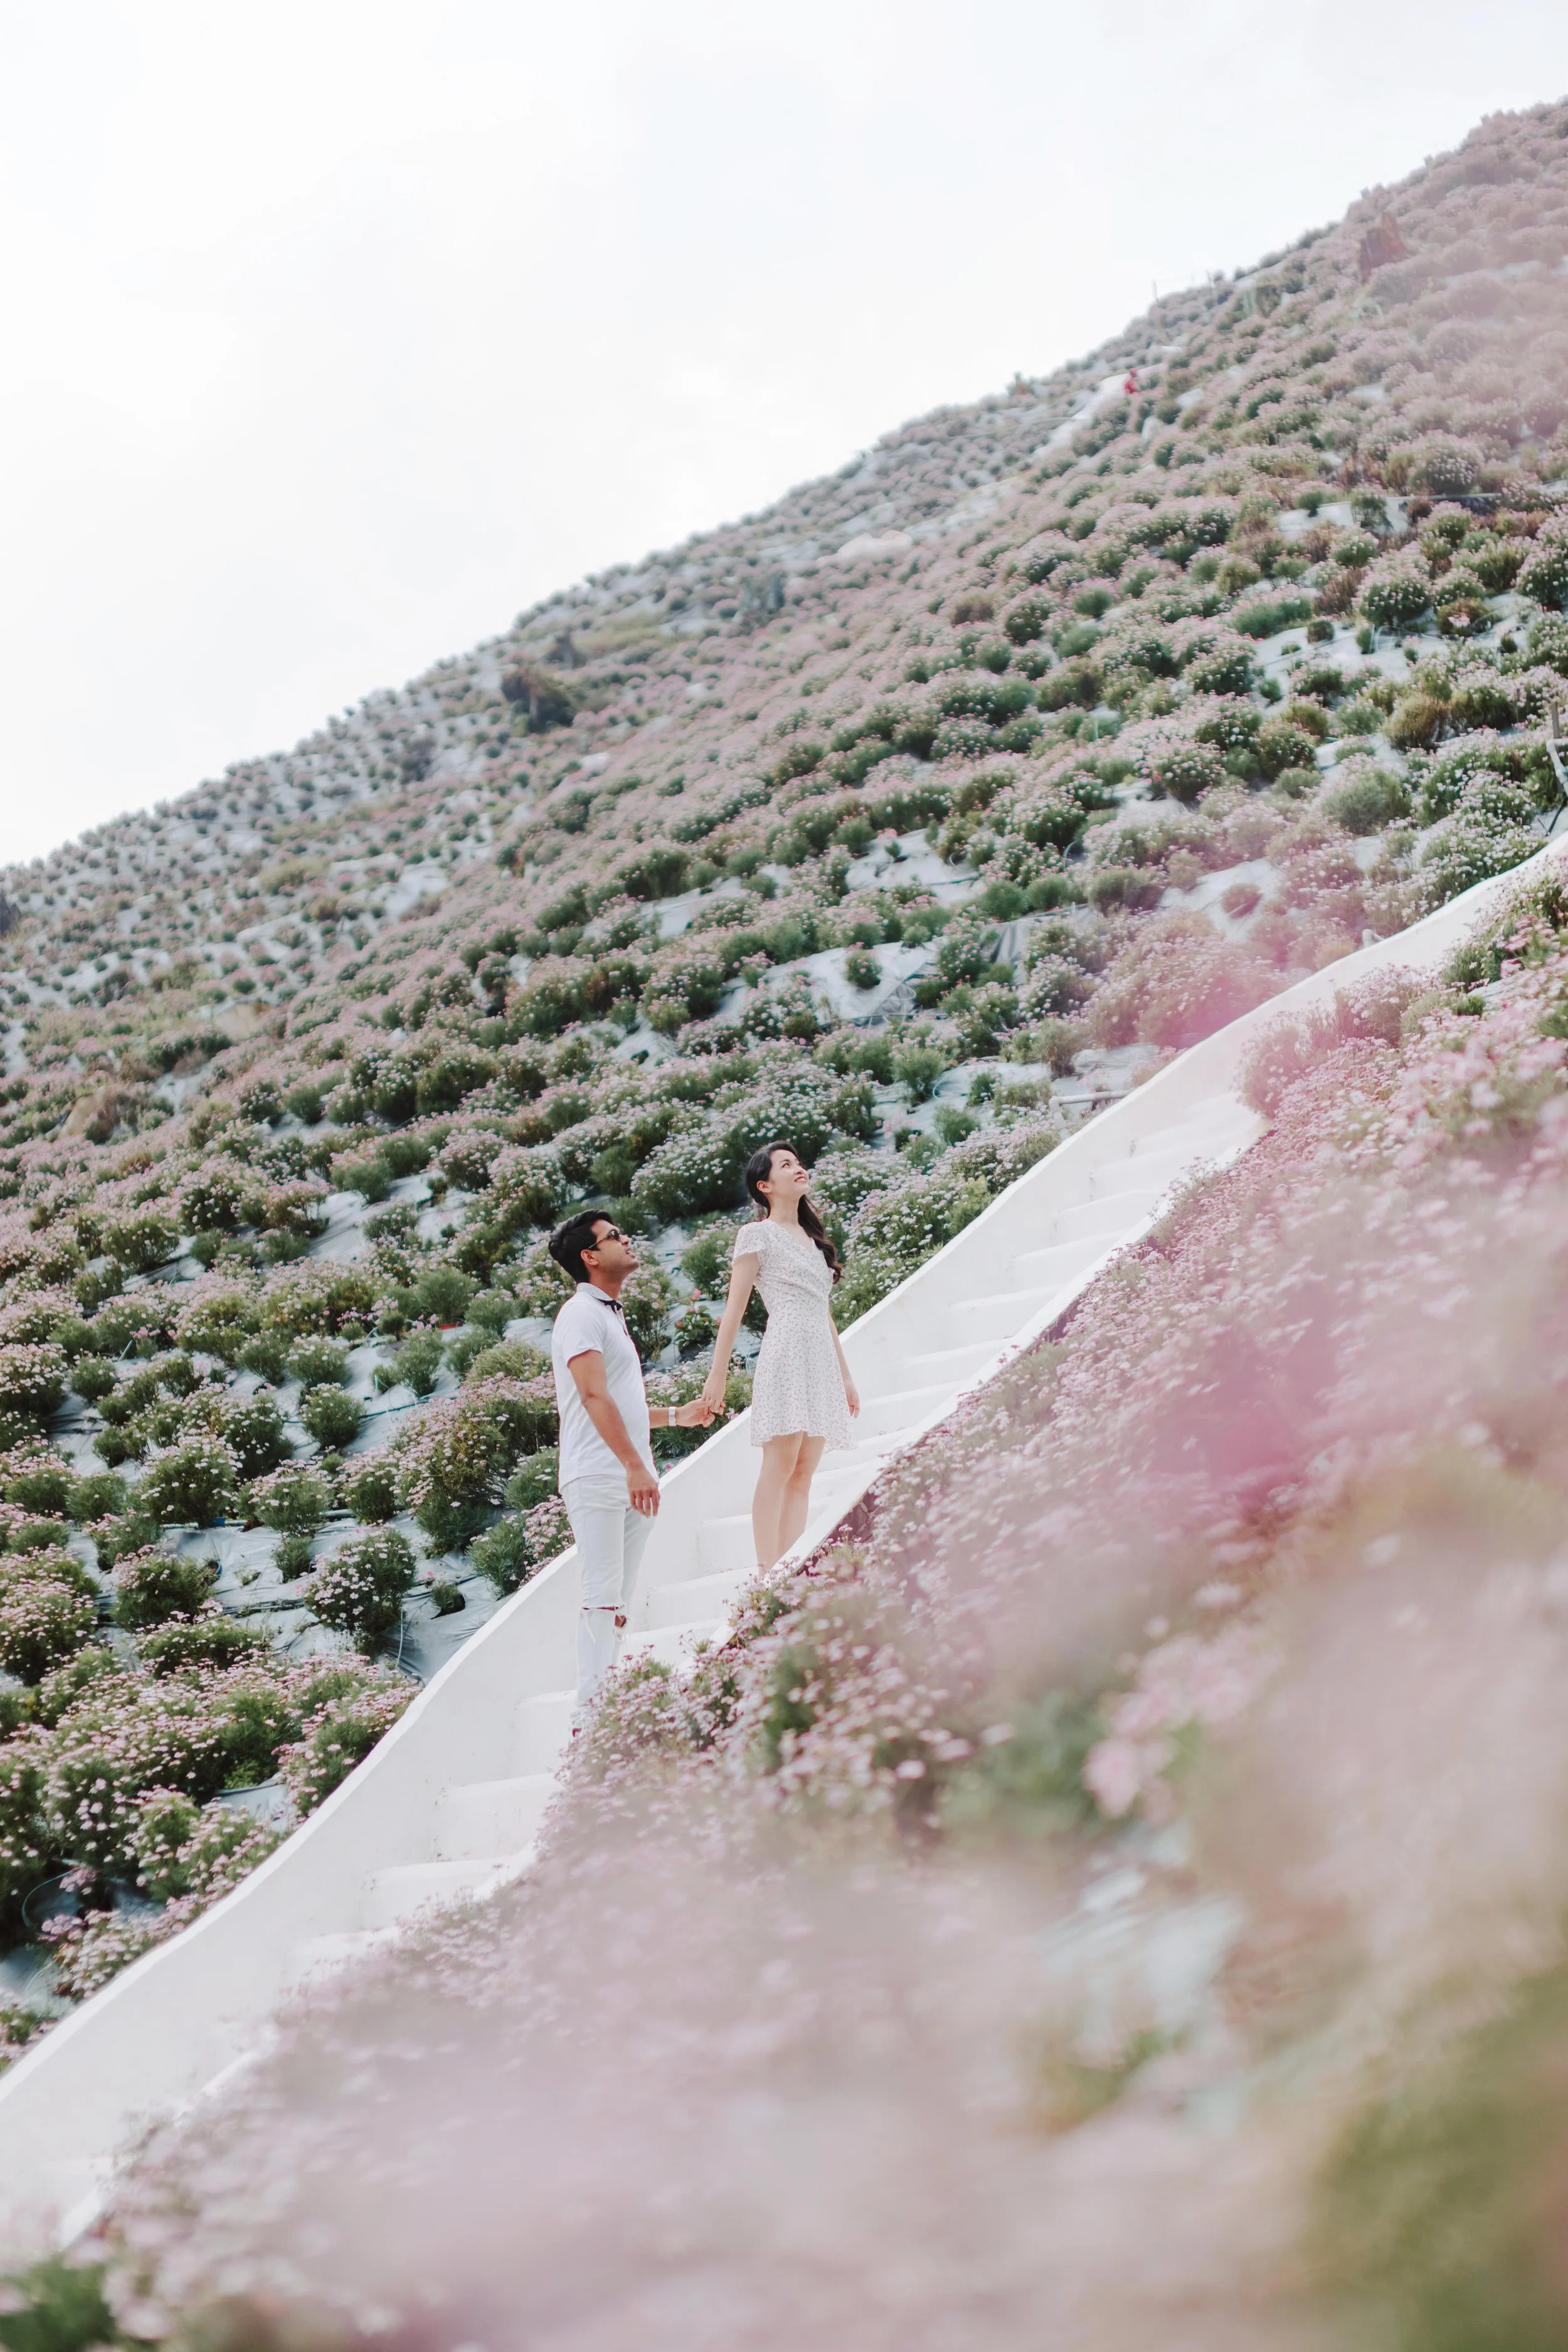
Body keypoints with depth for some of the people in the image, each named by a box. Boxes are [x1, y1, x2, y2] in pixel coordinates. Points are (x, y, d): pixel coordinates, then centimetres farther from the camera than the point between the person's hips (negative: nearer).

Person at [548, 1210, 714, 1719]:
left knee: (620, 1600, 8)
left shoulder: (611, 1316, 22)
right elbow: (594, 1396, -20)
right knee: (603, 1596, -11)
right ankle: (590, 1713, -10)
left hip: (632, 1481, 9)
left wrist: (676, 1415, 26)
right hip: (597, 1480, -9)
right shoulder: (582, 1314, -8)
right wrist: (633, 1465, -28)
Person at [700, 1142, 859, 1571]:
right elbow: (734, 1309, -3)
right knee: (779, 1467, -13)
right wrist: (717, 1376, -10)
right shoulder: (758, 1234, 2)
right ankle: (768, 1574, -16)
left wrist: (845, 1375, 22)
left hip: (822, 1359, 7)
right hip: (787, 1353, -7)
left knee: (803, 1474, 0)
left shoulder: (811, 1238, 23)